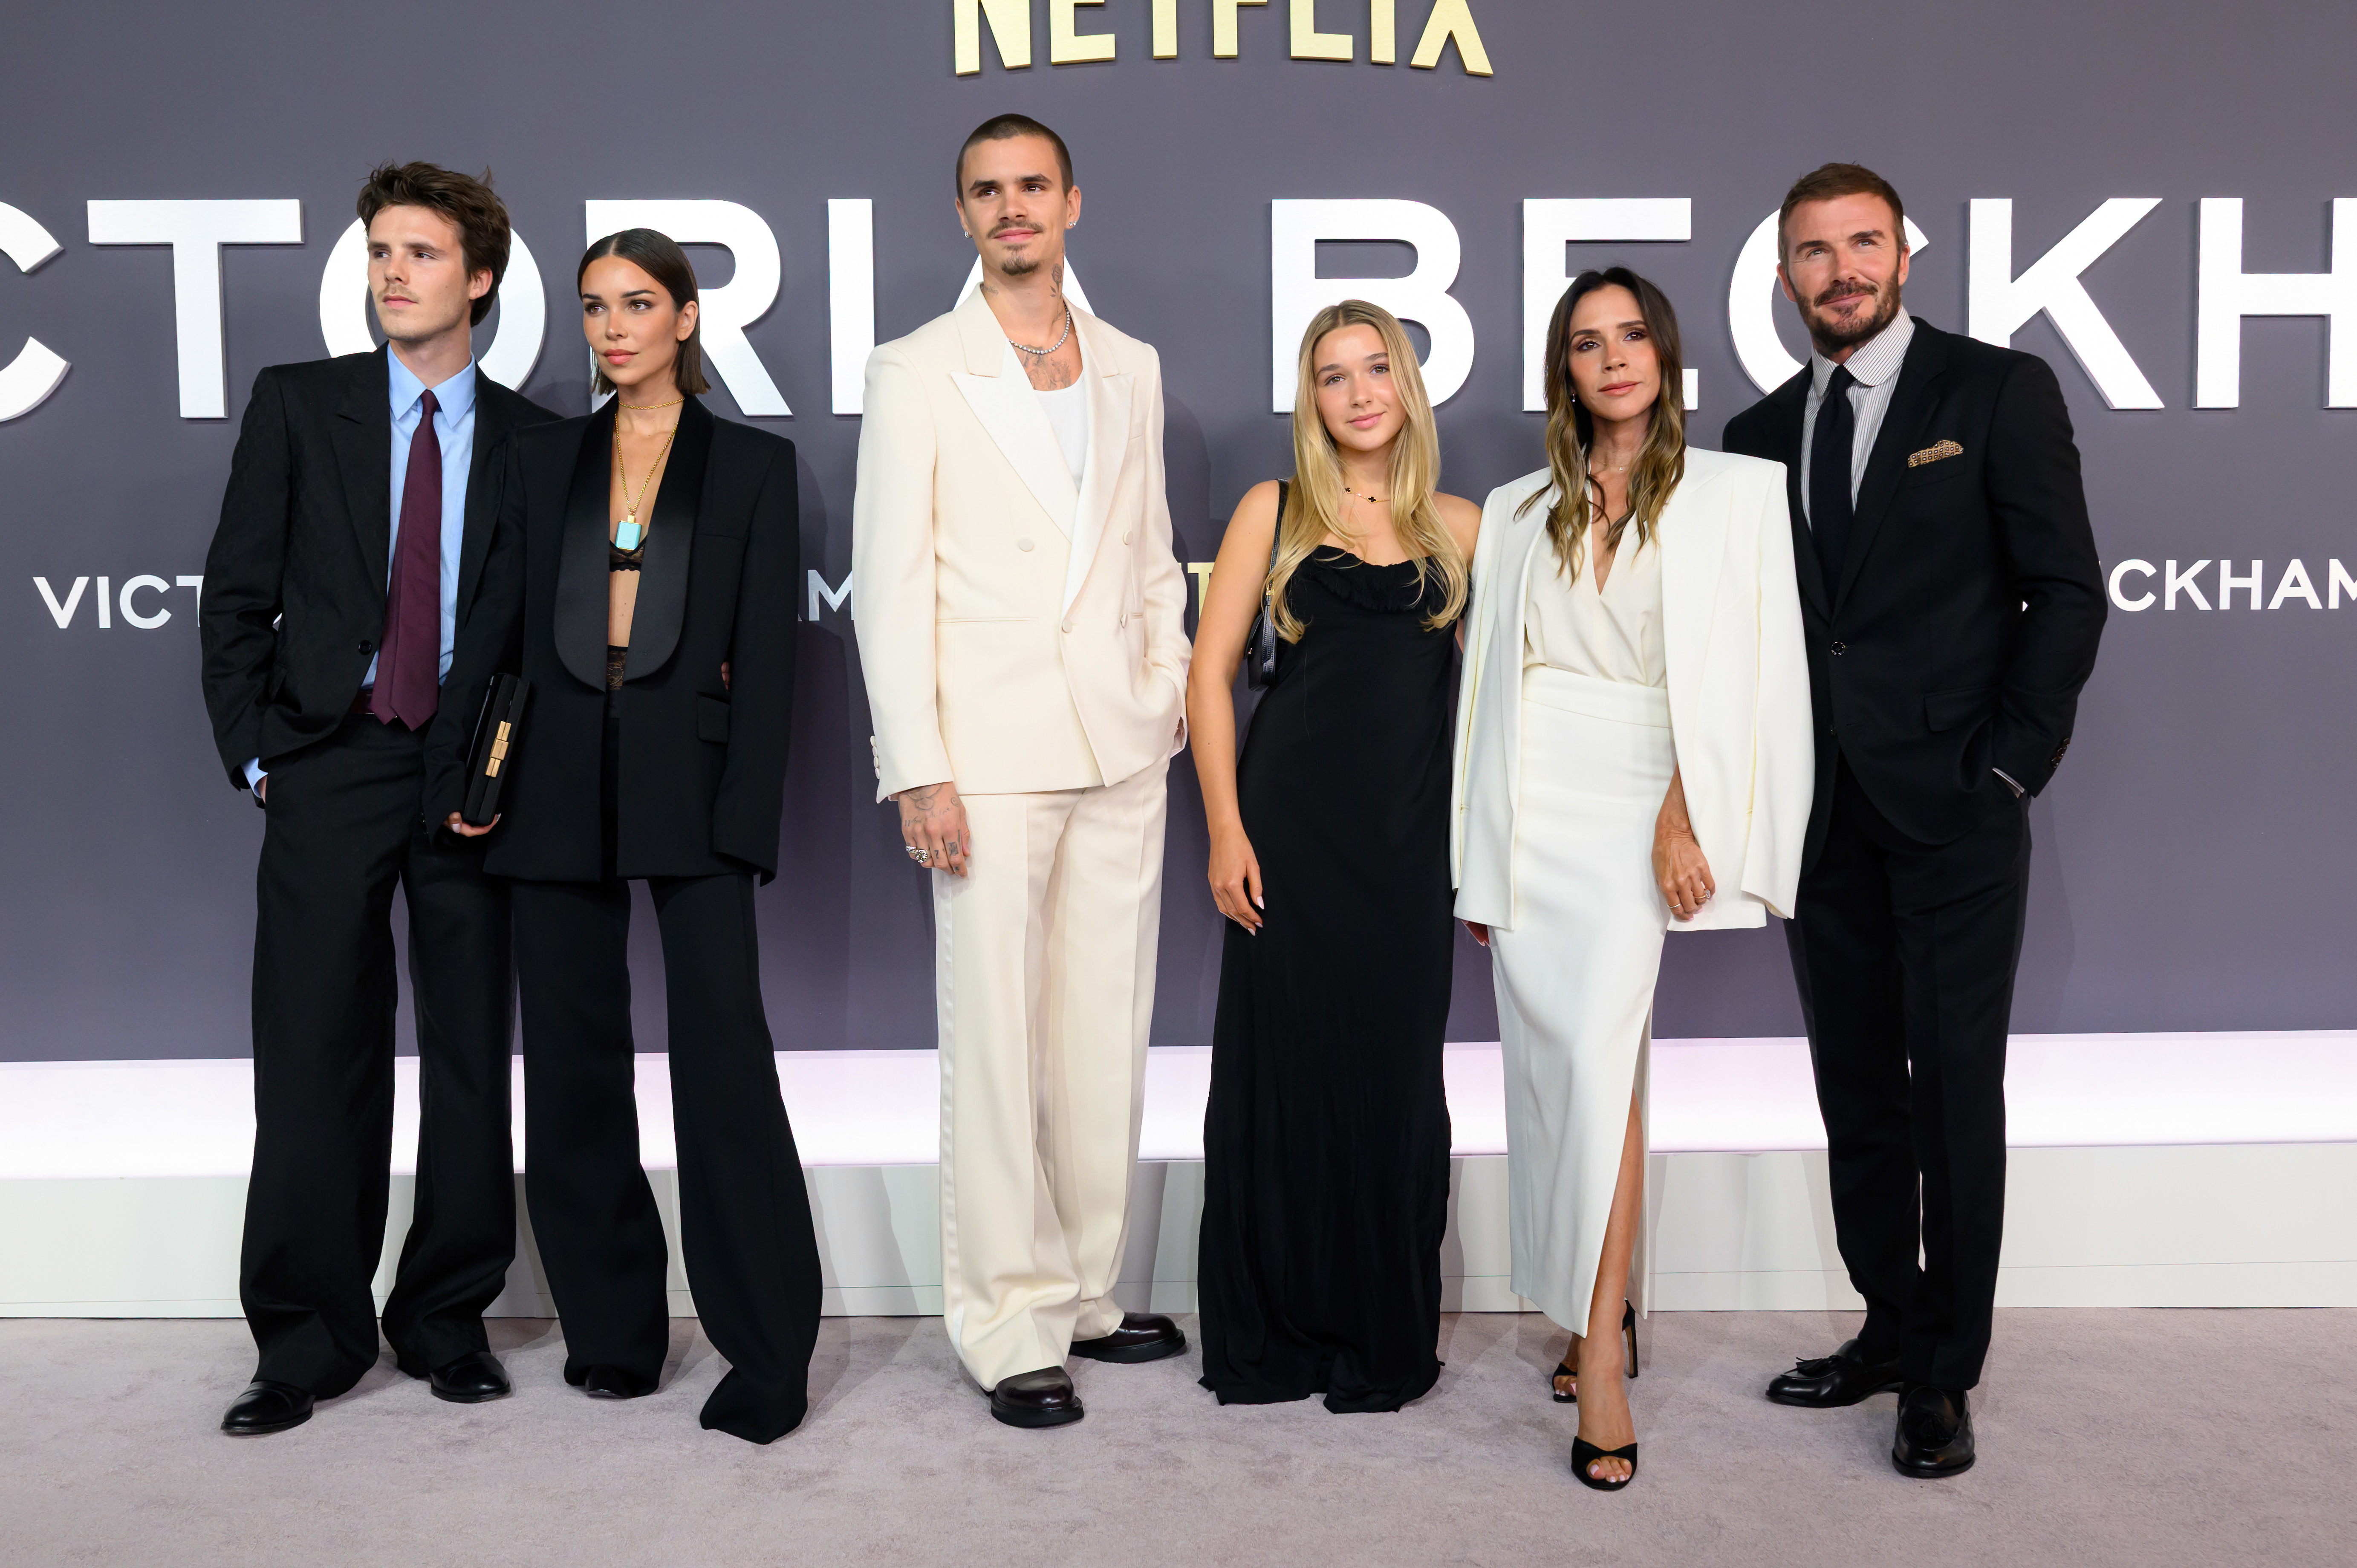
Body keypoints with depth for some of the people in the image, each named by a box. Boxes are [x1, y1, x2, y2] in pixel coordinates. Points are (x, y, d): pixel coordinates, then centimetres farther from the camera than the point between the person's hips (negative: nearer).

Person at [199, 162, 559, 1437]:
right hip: (330, 762, 0)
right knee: (314, 1055, 2)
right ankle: (309, 1337, 14)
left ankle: (447, 1320, 19)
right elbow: (236, 595, 5)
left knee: (473, 1053, 5)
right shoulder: (297, 405, 6)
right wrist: (253, 754, -2)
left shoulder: (532, 440, 6)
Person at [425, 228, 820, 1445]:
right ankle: (612, 1328, 22)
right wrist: (456, 773, 1)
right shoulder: (543, 461, 13)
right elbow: (492, 628, 11)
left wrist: (745, 817, -9)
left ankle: (767, 1349, -1)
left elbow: (767, 657, -1)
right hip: (558, 787, 4)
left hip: (686, 785, -3)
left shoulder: (754, 466, 5)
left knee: (724, 1059, -9)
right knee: (575, 1064, 8)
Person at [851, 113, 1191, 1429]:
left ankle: (1088, 1292, 22)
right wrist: (918, 770, -11)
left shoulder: (1131, 368, 14)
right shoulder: (916, 373, 2)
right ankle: (1012, 1329, 8)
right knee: (998, 1040, -2)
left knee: (1108, 1034, 8)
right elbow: (891, 583, -4)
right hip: (991, 751, -4)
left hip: (1121, 748, 4)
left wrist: (1175, 702, 9)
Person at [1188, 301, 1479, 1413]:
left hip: (1413, 836, 2)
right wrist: (1226, 831, -7)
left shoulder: (1459, 526, 10)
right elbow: (1210, 672, 1)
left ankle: (1383, 1338, 22)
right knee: (1282, 1068, 3)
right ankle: (1271, 1336, 18)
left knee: (1395, 1076, 6)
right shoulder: (1275, 511, 5)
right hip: (1292, 823, -1)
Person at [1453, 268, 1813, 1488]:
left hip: (1644, 808, -3)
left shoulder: (1735, 493, 5)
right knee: (1550, 1057, 3)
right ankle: (1600, 1310, 19)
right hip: (1532, 808, 4)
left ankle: (1600, 1355, -12)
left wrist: (1686, 813, -13)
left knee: (1601, 1045, -18)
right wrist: (1479, 858, 10)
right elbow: (1488, 680, 14)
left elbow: (1750, 671, -2)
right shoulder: (1517, 512, 15)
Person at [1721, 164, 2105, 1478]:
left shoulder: (2000, 391, -1)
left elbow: (2068, 590, -4)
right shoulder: (1763, 433, 12)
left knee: (1955, 1090, 1)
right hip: (1824, 819, 5)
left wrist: (2008, 763, -10)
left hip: (1954, 810, -5)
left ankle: (1948, 1377, 13)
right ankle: (1892, 1331, 26)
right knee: (1858, 1089, 12)